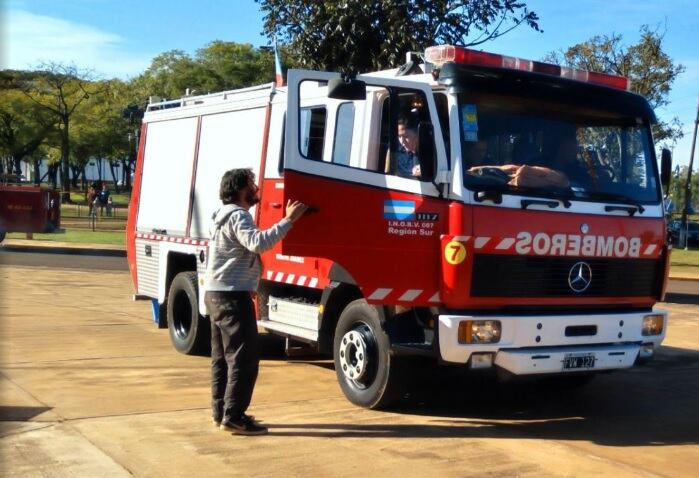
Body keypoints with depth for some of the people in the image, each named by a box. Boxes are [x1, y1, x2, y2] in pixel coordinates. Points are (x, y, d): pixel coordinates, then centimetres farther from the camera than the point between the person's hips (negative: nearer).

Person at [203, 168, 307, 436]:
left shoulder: (225, 214, 19)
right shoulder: (237, 215, -15)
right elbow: (258, 242, -32)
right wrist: (289, 220, -31)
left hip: (217, 293, 11)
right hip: (232, 296, -11)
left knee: (222, 356, 13)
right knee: (244, 356, -10)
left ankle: (220, 412, 17)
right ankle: (234, 417, -10)